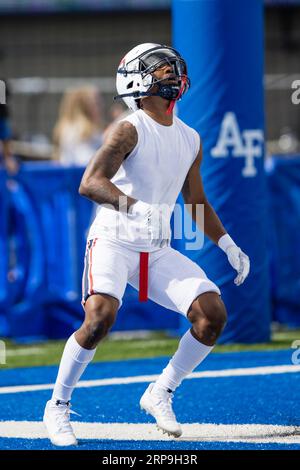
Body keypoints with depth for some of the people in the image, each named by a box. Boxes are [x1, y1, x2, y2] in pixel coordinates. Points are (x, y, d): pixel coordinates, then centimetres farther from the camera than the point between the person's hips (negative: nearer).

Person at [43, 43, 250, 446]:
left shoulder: (191, 140, 10)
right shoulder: (130, 130, -11)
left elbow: (197, 201, 24)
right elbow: (90, 183, -25)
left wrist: (228, 245, 15)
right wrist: (136, 207, -40)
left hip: (158, 250, 6)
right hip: (113, 241, -6)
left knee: (213, 314, -8)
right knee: (100, 318, -28)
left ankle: (161, 395, 10)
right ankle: (57, 408, -9)